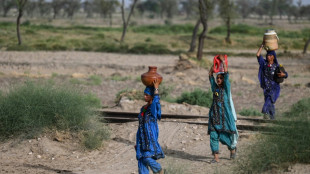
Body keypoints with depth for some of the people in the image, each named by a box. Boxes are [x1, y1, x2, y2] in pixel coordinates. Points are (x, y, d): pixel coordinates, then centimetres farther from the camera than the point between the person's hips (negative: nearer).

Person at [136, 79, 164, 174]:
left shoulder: (154, 107, -5)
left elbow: (156, 101, -31)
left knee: (147, 158, -14)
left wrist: (156, 88, -24)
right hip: (142, 137, 7)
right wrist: (137, 141, 19)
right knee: (141, 160, 1)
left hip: (151, 137, -7)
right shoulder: (143, 108, 15)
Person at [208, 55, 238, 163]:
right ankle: (216, 157, -3)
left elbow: (226, 74, -9)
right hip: (214, 115, 4)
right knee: (213, 136, -5)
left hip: (225, 115, -4)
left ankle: (233, 148, 30)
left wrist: (223, 61, -5)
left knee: (223, 136, 0)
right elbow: (210, 75, 17)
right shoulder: (214, 87, 11)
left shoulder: (226, 88, -1)